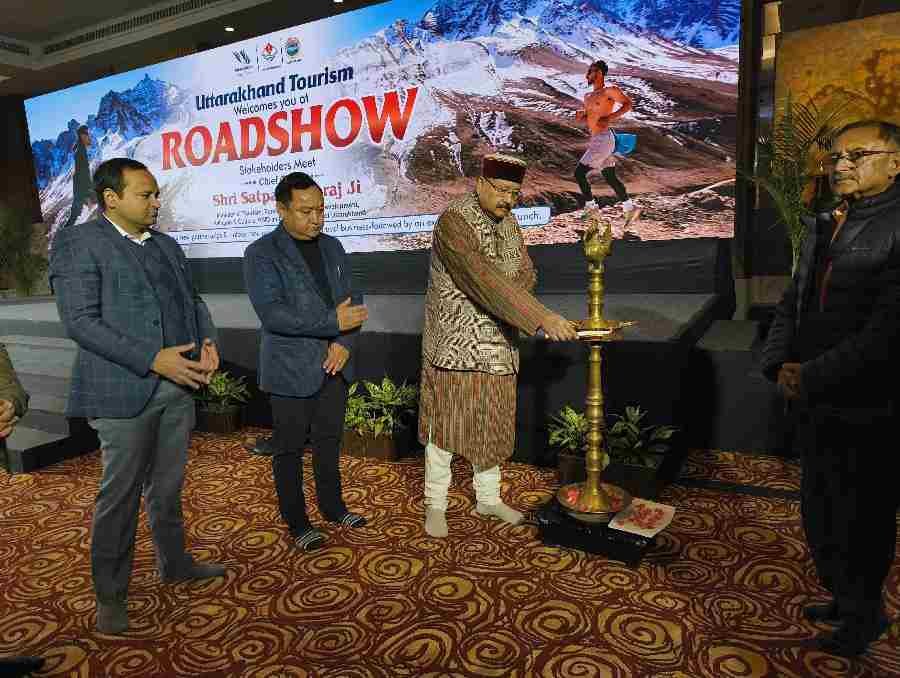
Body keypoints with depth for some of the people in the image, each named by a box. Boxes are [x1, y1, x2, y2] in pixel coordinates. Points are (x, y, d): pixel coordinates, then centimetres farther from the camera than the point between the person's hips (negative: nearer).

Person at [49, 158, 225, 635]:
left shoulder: (167, 246, 14)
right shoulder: (77, 244, -7)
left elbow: (192, 299, 17)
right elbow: (80, 321, -15)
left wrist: (207, 341, -3)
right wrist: (153, 359, -22)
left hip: (178, 385, 6)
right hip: (124, 390, -6)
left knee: (167, 487, 18)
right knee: (119, 496, 6)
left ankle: (174, 563, 35)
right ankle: (110, 596, 23)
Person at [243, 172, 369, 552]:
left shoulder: (332, 247, 9)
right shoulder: (261, 254, -9)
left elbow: (349, 302, 8)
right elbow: (272, 313, -20)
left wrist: (345, 342, -9)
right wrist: (333, 323, -22)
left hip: (334, 364, 5)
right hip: (291, 370, -5)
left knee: (329, 441, 17)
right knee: (290, 449, 8)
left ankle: (332, 507, 34)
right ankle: (297, 523, 24)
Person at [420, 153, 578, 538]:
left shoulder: (507, 221, 7)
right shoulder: (453, 222, -18)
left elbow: (526, 274, 6)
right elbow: (485, 278, -31)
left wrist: (497, 295, -16)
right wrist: (543, 318, -36)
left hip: (497, 344, 7)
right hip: (454, 344, -6)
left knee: (492, 423, 15)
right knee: (445, 423, 5)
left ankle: (488, 499, 33)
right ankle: (435, 504, 23)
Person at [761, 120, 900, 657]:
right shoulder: (825, 228, 12)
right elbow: (793, 304, 13)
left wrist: (813, 375, -18)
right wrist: (780, 365, -2)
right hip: (815, 402, 7)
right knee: (820, 514, 19)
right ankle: (843, 598, 41)